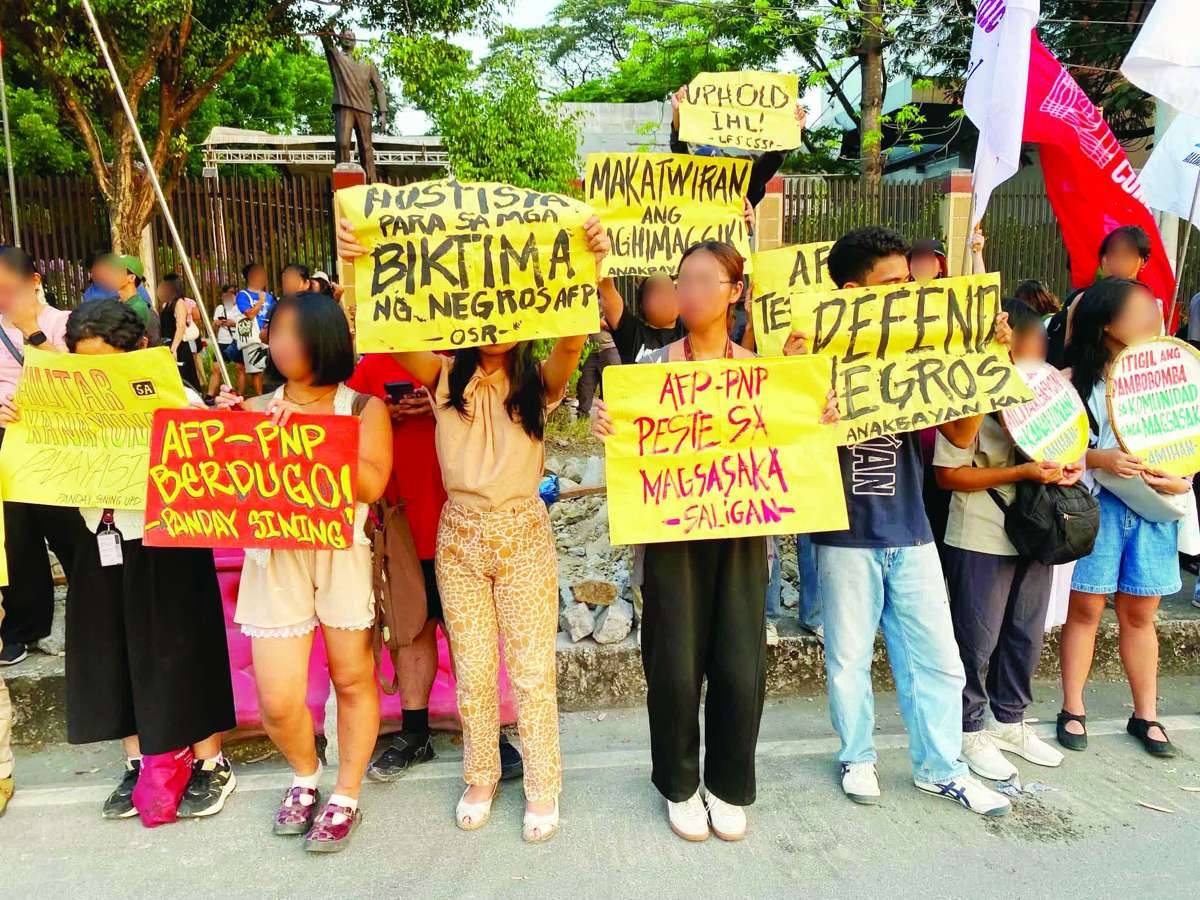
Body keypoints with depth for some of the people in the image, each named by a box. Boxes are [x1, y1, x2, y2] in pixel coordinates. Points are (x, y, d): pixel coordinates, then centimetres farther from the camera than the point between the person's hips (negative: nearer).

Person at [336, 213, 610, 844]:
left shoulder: (538, 382, -3)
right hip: (458, 534, 2)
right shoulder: (445, 377, 0)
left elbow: (570, 341, -22)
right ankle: (480, 779, 34)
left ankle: (543, 788, 26)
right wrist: (356, 269, -31)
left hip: (523, 532, -1)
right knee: (472, 671, 13)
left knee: (532, 669, 6)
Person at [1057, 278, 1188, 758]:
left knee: (1140, 614, 13)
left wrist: (1183, 479, -10)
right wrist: (1100, 458, -24)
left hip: (1153, 508, 4)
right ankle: (1073, 710, 17)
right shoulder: (1075, 381, -4)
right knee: (1085, 609, 5)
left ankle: (1145, 715, 25)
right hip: (1095, 504, -3)